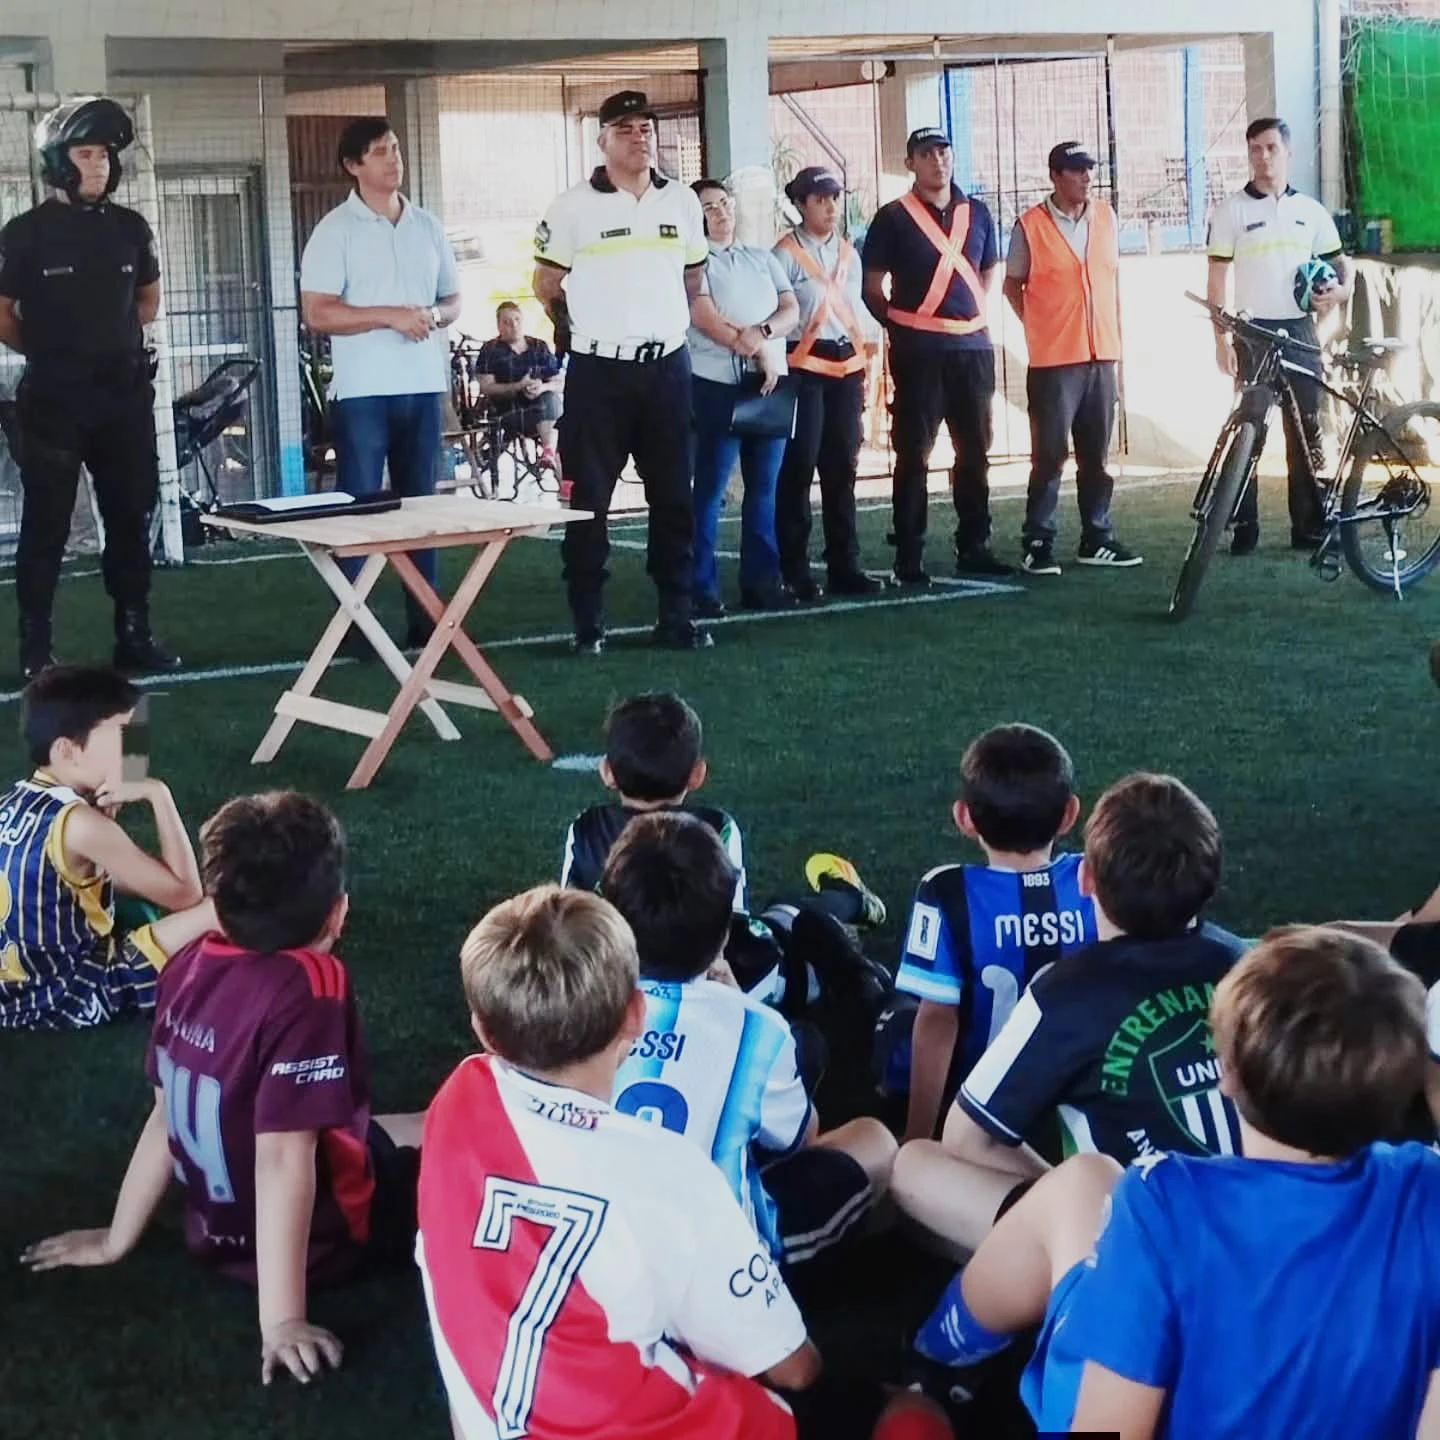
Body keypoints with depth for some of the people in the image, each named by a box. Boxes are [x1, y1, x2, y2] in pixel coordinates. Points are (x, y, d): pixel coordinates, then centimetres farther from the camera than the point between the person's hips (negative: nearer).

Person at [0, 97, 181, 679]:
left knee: (132, 517, 8)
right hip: (53, 401, -4)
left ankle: (134, 636, 18)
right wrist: (51, 351, 10)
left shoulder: (129, 227, 6)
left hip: (125, 395, 4)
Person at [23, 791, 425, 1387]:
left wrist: (116, 1241, 13)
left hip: (219, 1232, 7)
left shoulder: (190, 967, -9)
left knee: (405, 1130, 28)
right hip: (325, 1234, -7)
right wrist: (281, 1320, -30)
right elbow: (282, 1156, -33)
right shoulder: (309, 988, -30)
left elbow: (168, 1114, 1)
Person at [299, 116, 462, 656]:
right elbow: (317, 313, -10)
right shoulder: (335, 230, -3)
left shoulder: (427, 226, 12)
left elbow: (453, 298, 19)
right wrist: (390, 315, -18)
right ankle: (354, 626, -1)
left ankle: (425, 621, 15)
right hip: (362, 389, -5)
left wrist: (434, 316, -5)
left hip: (423, 385, 5)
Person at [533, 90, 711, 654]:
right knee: (587, 501, -1)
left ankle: (676, 616, 15)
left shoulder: (682, 202, 8)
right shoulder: (573, 206, -4)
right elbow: (546, 286, 4)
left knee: (674, 499, 7)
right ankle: (588, 622, 5)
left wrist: (664, 327, 15)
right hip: (598, 372, -3)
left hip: (667, 367, 4)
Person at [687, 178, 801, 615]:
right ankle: (702, 587, -4)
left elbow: (791, 311, 10)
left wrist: (762, 332, -11)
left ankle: (761, 581, 12)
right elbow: (704, 319, -9)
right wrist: (758, 353, -11)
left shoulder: (763, 259, 19)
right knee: (710, 488, -6)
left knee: (765, 487, 6)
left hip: (771, 382, 5)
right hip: (717, 385, -5)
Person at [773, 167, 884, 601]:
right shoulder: (786, 253, -6)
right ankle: (794, 570, -2)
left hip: (847, 366, 7)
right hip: (804, 366, -7)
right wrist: (775, 360, -15)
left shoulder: (848, 252, 16)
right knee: (798, 470, -6)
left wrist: (870, 338, 9)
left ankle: (844, 566, 16)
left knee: (841, 470, 10)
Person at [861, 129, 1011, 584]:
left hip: (973, 346, 5)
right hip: (917, 353, -5)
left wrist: (973, 315, 11)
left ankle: (973, 547, 18)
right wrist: (901, 327, -6)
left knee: (975, 452, 9)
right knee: (913, 454, -3)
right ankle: (909, 556, 0)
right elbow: (872, 289, 0)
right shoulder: (893, 218, -1)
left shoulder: (976, 214, 12)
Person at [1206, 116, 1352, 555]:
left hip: (1300, 331, 3)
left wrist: (1338, 291, -10)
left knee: (1306, 431, 4)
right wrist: (1221, 339, -10)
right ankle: (1244, 527, 2)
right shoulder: (1232, 210, 0)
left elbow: (1342, 268, 14)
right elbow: (1217, 279, -2)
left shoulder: (1311, 210, 9)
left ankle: (1309, 525, 9)